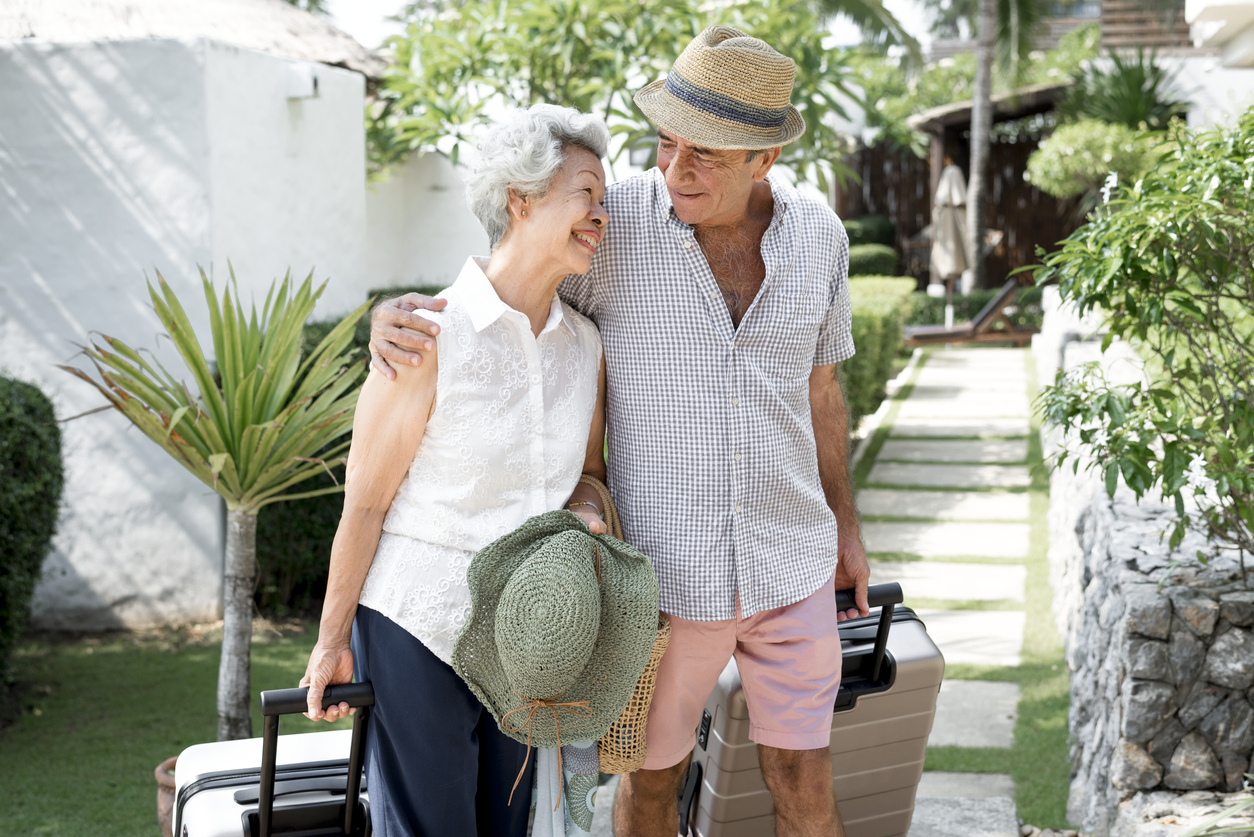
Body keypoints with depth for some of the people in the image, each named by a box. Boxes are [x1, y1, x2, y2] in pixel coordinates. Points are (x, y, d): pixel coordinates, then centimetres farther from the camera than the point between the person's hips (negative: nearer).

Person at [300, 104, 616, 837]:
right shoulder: (429, 335, -16)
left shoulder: (585, 344, 1)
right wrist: (332, 640, -6)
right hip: (417, 625, -6)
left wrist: (590, 517, -8)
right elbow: (364, 503, -11)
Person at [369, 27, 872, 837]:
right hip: (664, 573, -2)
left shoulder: (816, 234, -5)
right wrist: (394, 315, -31)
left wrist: (845, 525, 15)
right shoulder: (612, 222, -15)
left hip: (791, 565, 2)